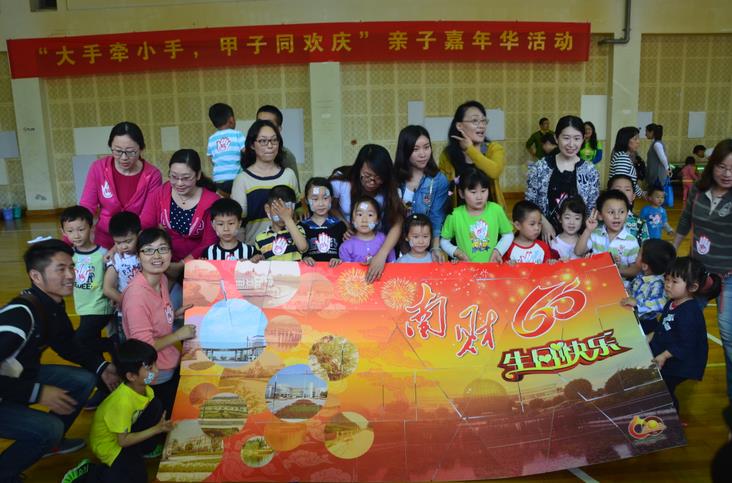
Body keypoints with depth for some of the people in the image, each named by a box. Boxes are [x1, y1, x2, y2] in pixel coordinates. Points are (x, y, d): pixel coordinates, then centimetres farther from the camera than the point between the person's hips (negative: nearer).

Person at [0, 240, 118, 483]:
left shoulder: (54, 305, -4)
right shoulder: (21, 314, -34)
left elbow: (67, 345, 11)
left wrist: (102, 367, 0)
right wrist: (37, 392, -30)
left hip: (20, 375, 9)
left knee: (85, 380, 3)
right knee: (50, 428, -23)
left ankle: (48, 442, 23)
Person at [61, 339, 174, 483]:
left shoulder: (143, 387, -13)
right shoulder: (123, 401, -35)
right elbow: (123, 441, -25)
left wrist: (161, 425, -14)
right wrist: (156, 429, -25)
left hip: (126, 430, 7)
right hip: (108, 442, -7)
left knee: (156, 406, -14)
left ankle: (143, 449, 6)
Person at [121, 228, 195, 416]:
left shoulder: (162, 279, -4)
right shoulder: (137, 294, -29)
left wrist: (176, 314, -4)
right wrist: (178, 335, -17)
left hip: (172, 364, 8)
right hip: (156, 377, -8)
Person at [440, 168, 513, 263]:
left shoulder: (496, 210, -2)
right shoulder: (455, 215, -6)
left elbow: (508, 234, 11)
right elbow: (444, 241, 7)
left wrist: (498, 250, -3)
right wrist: (456, 252, -8)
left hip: (491, 265, 2)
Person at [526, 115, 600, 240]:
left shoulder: (590, 171, -1)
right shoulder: (540, 167, -2)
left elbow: (593, 209, 2)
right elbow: (529, 202, -1)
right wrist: (544, 223, -12)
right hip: (546, 235, 0)